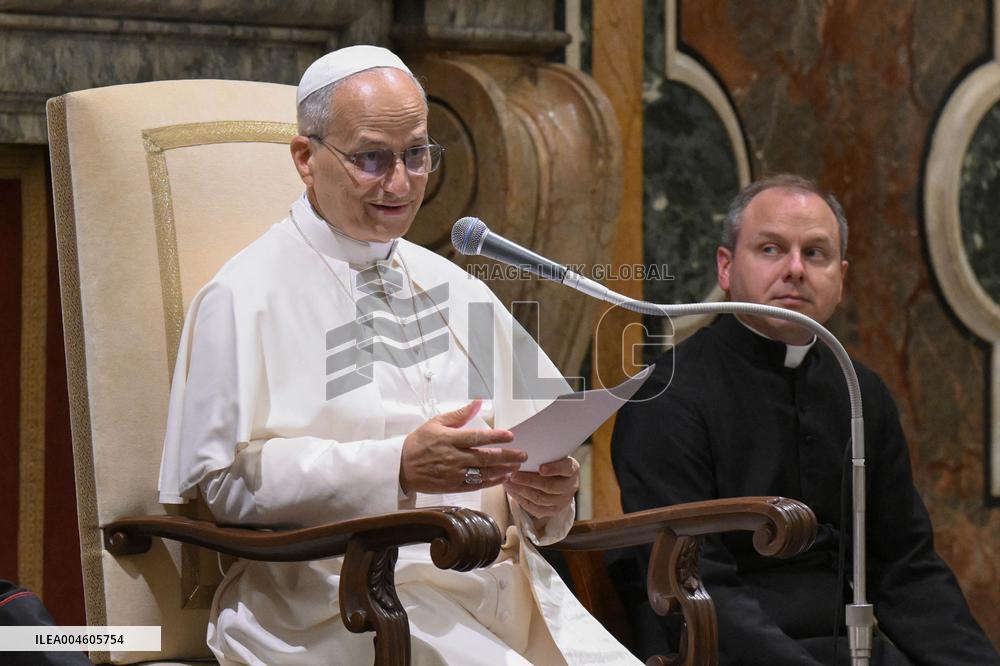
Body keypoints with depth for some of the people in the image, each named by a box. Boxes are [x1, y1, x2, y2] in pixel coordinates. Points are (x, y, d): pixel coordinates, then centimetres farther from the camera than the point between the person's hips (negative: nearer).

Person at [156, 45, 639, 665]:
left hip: (497, 583, 6)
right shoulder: (245, 298, 2)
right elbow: (219, 479, -9)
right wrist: (397, 468, -18)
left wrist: (546, 492, -4)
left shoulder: (459, 293, 22)